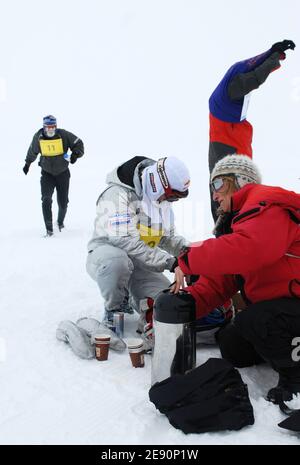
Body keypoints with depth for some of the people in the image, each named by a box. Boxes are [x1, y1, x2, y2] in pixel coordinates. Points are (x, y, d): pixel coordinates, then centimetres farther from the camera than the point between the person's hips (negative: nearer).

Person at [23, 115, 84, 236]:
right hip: (47, 173, 0)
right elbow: (32, 151, 12)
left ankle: (60, 222, 38)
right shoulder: (38, 137, -7)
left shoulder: (63, 134, -13)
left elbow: (78, 143, -2)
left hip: (63, 173, 0)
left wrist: (75, 154, -22)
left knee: (63, 202, 8)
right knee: (46, 199, -17)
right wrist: (27, 164, 25)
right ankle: (49, 229, -11)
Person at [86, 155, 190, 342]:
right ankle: (115, 308, -11)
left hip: (141, 264, 6)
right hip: (105, 254, -6)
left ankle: (132, 298, 18)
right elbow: (125, 241, -30)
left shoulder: (162, 200, 5)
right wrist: (169, 262, -29)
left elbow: (169, 237, 11)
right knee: (117, 260, -42)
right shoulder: (118, 194, -23)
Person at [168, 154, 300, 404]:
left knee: (252, 322, -31)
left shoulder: (266, 205, -17)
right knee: (232, 348, 9)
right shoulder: (241, 219, 14)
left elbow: (246, 250, -39)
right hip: (275, 302, 10)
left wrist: (188, 260, -27)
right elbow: (220, 281, 9)